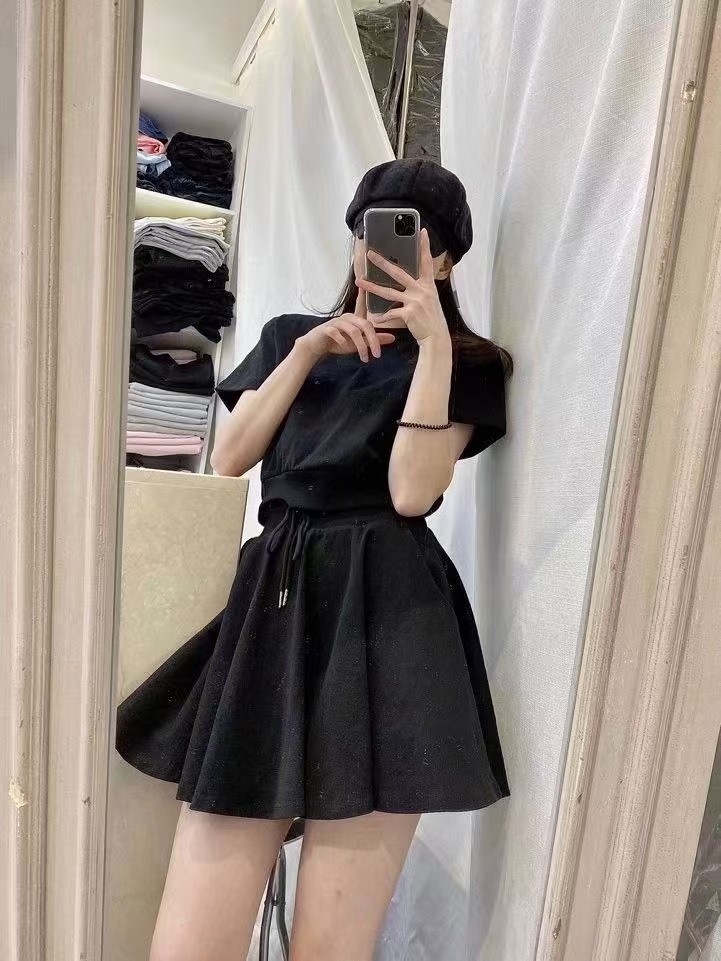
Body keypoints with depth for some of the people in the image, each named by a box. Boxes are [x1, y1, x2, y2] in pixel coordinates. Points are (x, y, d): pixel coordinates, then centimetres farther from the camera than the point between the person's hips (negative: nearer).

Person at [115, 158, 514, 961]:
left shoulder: (467, 365, 9)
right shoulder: (291, 335, 20)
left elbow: (412, 493, -8)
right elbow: (228, 459, 6)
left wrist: (433, 345, -8)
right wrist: (308, 352, 1)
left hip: (385, 621, -3)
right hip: (270, 608, 4)